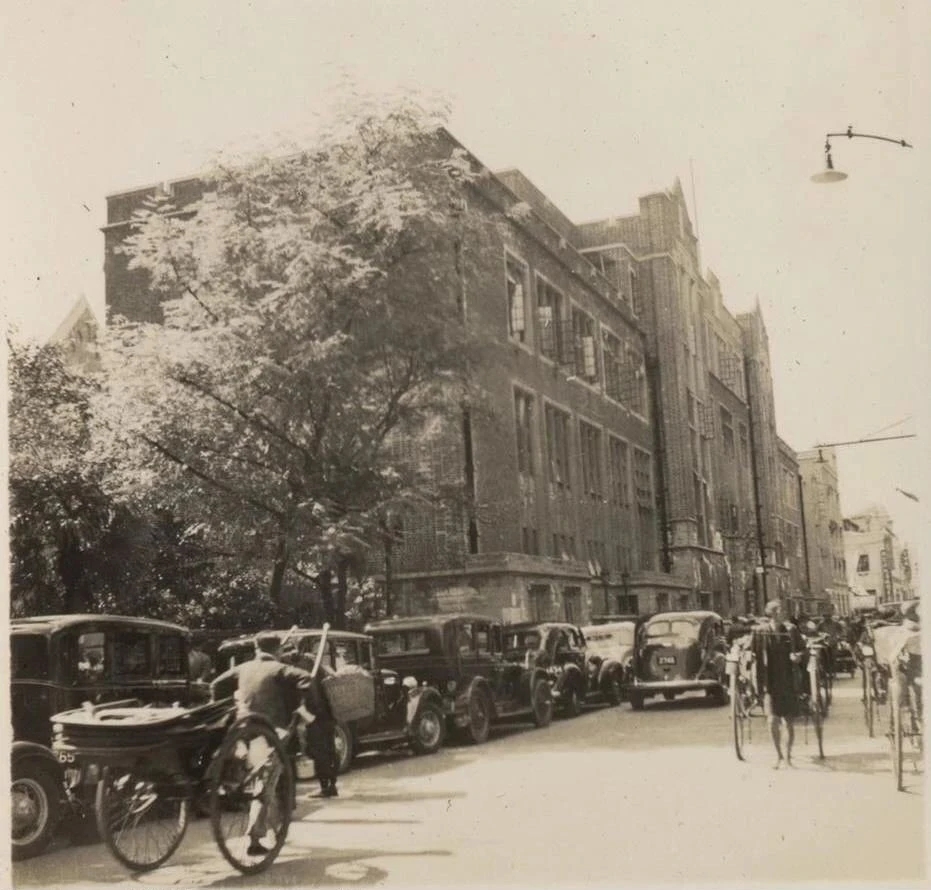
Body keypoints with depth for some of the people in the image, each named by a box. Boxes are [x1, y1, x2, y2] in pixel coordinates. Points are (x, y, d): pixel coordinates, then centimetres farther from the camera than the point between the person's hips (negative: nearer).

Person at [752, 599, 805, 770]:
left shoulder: (791, 630, 0)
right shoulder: (760, 632, -4)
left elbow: (802, 649, 10)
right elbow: (755, 655, 2)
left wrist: (797, 656, -11)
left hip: (789, 682, 1)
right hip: (770, 683, -1)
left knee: (789, 723, 6)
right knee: (773, 720, -11)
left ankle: (788, 755, 25)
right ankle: (778, 755, 8)